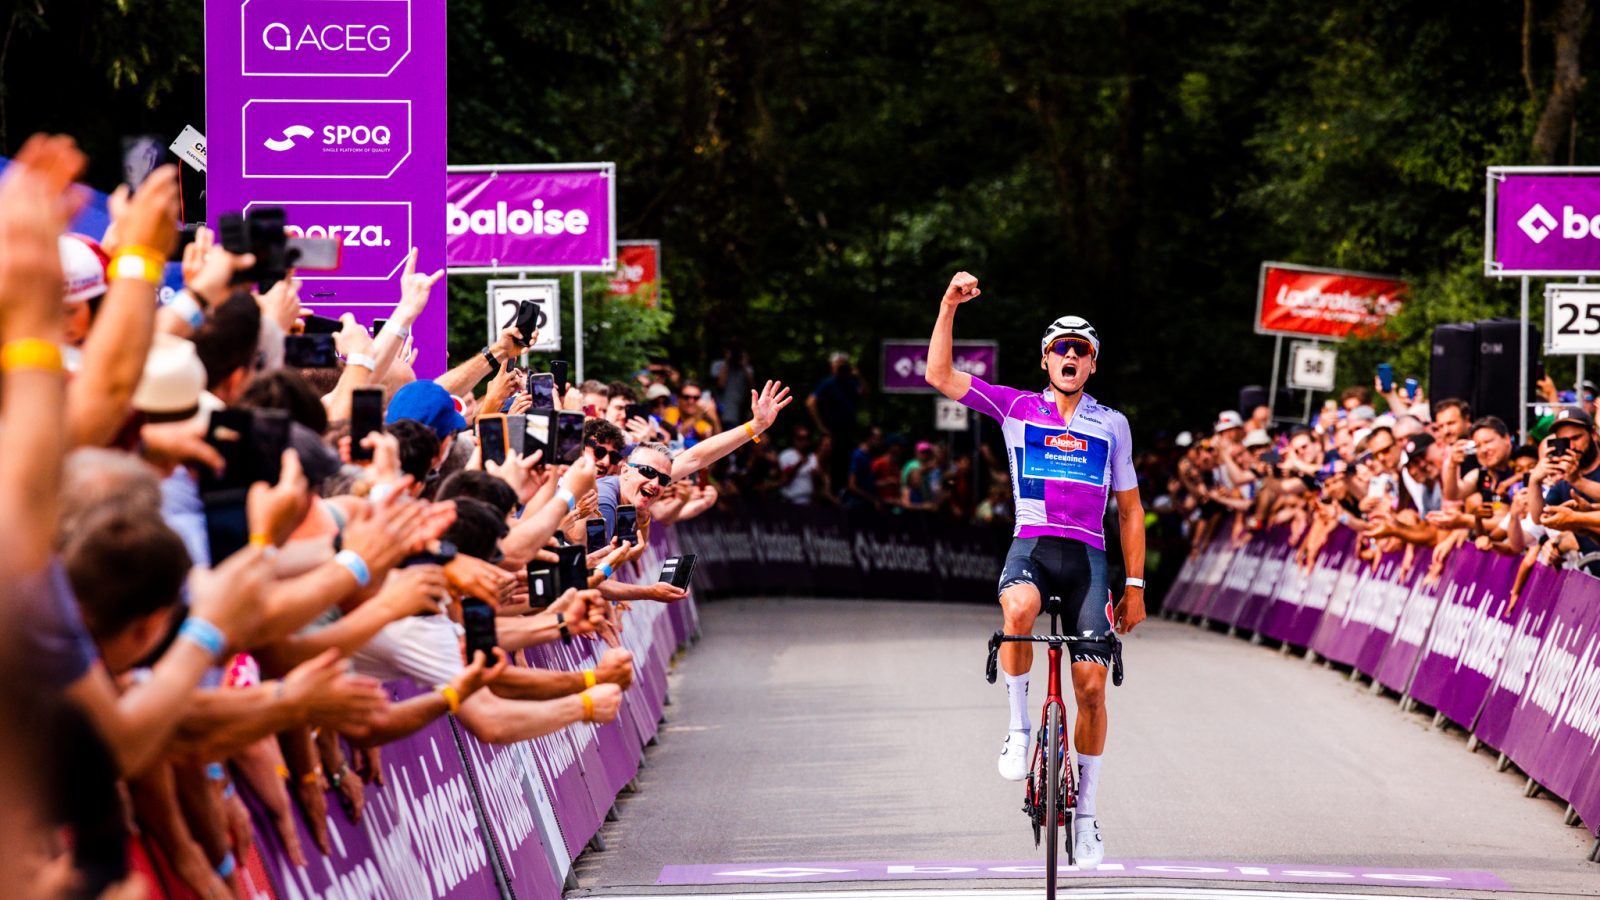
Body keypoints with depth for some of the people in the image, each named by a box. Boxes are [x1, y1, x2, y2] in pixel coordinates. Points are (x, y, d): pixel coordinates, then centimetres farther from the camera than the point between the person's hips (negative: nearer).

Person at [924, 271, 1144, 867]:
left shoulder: (1111, 425, 13)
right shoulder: (1017, 409, 9)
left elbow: (1130, 509, 17)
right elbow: (939, 375, 2)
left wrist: (1135, 584, 11)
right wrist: (949, 307, -8)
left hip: (1087, 555, 2)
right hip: (1030, 547, -1)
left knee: (1092, 683, -6)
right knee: (1019, 609, -37)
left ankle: (1085, 811, 9)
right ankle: (1018, 727, -16)